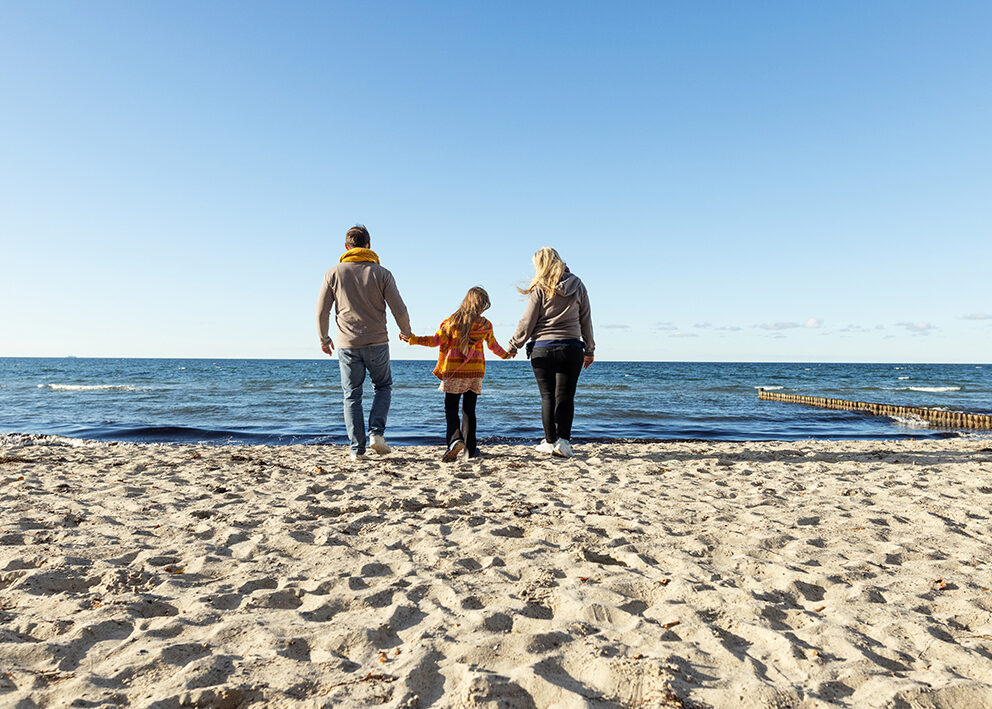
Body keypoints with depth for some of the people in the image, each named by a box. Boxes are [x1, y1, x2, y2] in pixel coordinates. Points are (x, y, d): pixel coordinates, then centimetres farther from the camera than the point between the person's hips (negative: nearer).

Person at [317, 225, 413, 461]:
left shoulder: (334, 273, 1)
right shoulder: (381, 274, -2)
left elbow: (321, 312, 2)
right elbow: (399, 310, -4)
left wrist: (324, 339, 17)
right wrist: (406, 332, 15)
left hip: (347, 345, 1)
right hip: (377, 343, 0)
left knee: (352, 395, 9)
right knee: (383, 386, 19)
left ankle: (357, 448, 7)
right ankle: (377, 432, 3)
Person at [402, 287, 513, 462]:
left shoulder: (452, 321, -4)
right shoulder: (485, 324, 2)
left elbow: (435, 340, -3)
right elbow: (494, 347, 16)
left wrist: (412, 339, 7)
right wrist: (505, 355, 37)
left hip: (453, 371, -2)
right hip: (475, 372, 2)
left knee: (451, 409, 3)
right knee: (469, 410, 11)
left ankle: (455, 440, -20)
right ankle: (471, 448, 13)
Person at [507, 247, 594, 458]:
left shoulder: (540, 288, -6)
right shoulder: (577, 285, 6)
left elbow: (527, 321, -4)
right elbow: (586, 319, 11)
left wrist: (514, 345, 9)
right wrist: (589, 349, 19)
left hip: (543, 349, -2)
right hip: (571, 348, 3)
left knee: (548, 397, 5)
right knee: (565, 396, 5)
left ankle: (550, 441, 11)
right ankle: (563, 439, -5)